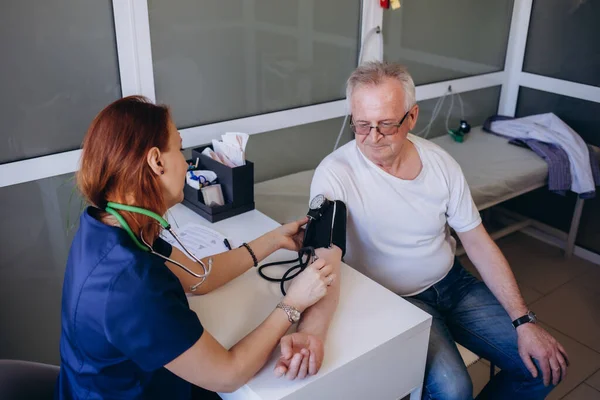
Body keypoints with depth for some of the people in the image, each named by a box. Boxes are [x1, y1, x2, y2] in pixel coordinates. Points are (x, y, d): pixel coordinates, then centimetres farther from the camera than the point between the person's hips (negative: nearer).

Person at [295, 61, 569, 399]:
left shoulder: (440, 162, -7)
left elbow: (479, 244, 0)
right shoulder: (336, 173, -21)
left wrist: (524, 322, -4)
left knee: (545, 368, 1)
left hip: (452, 282, 5)